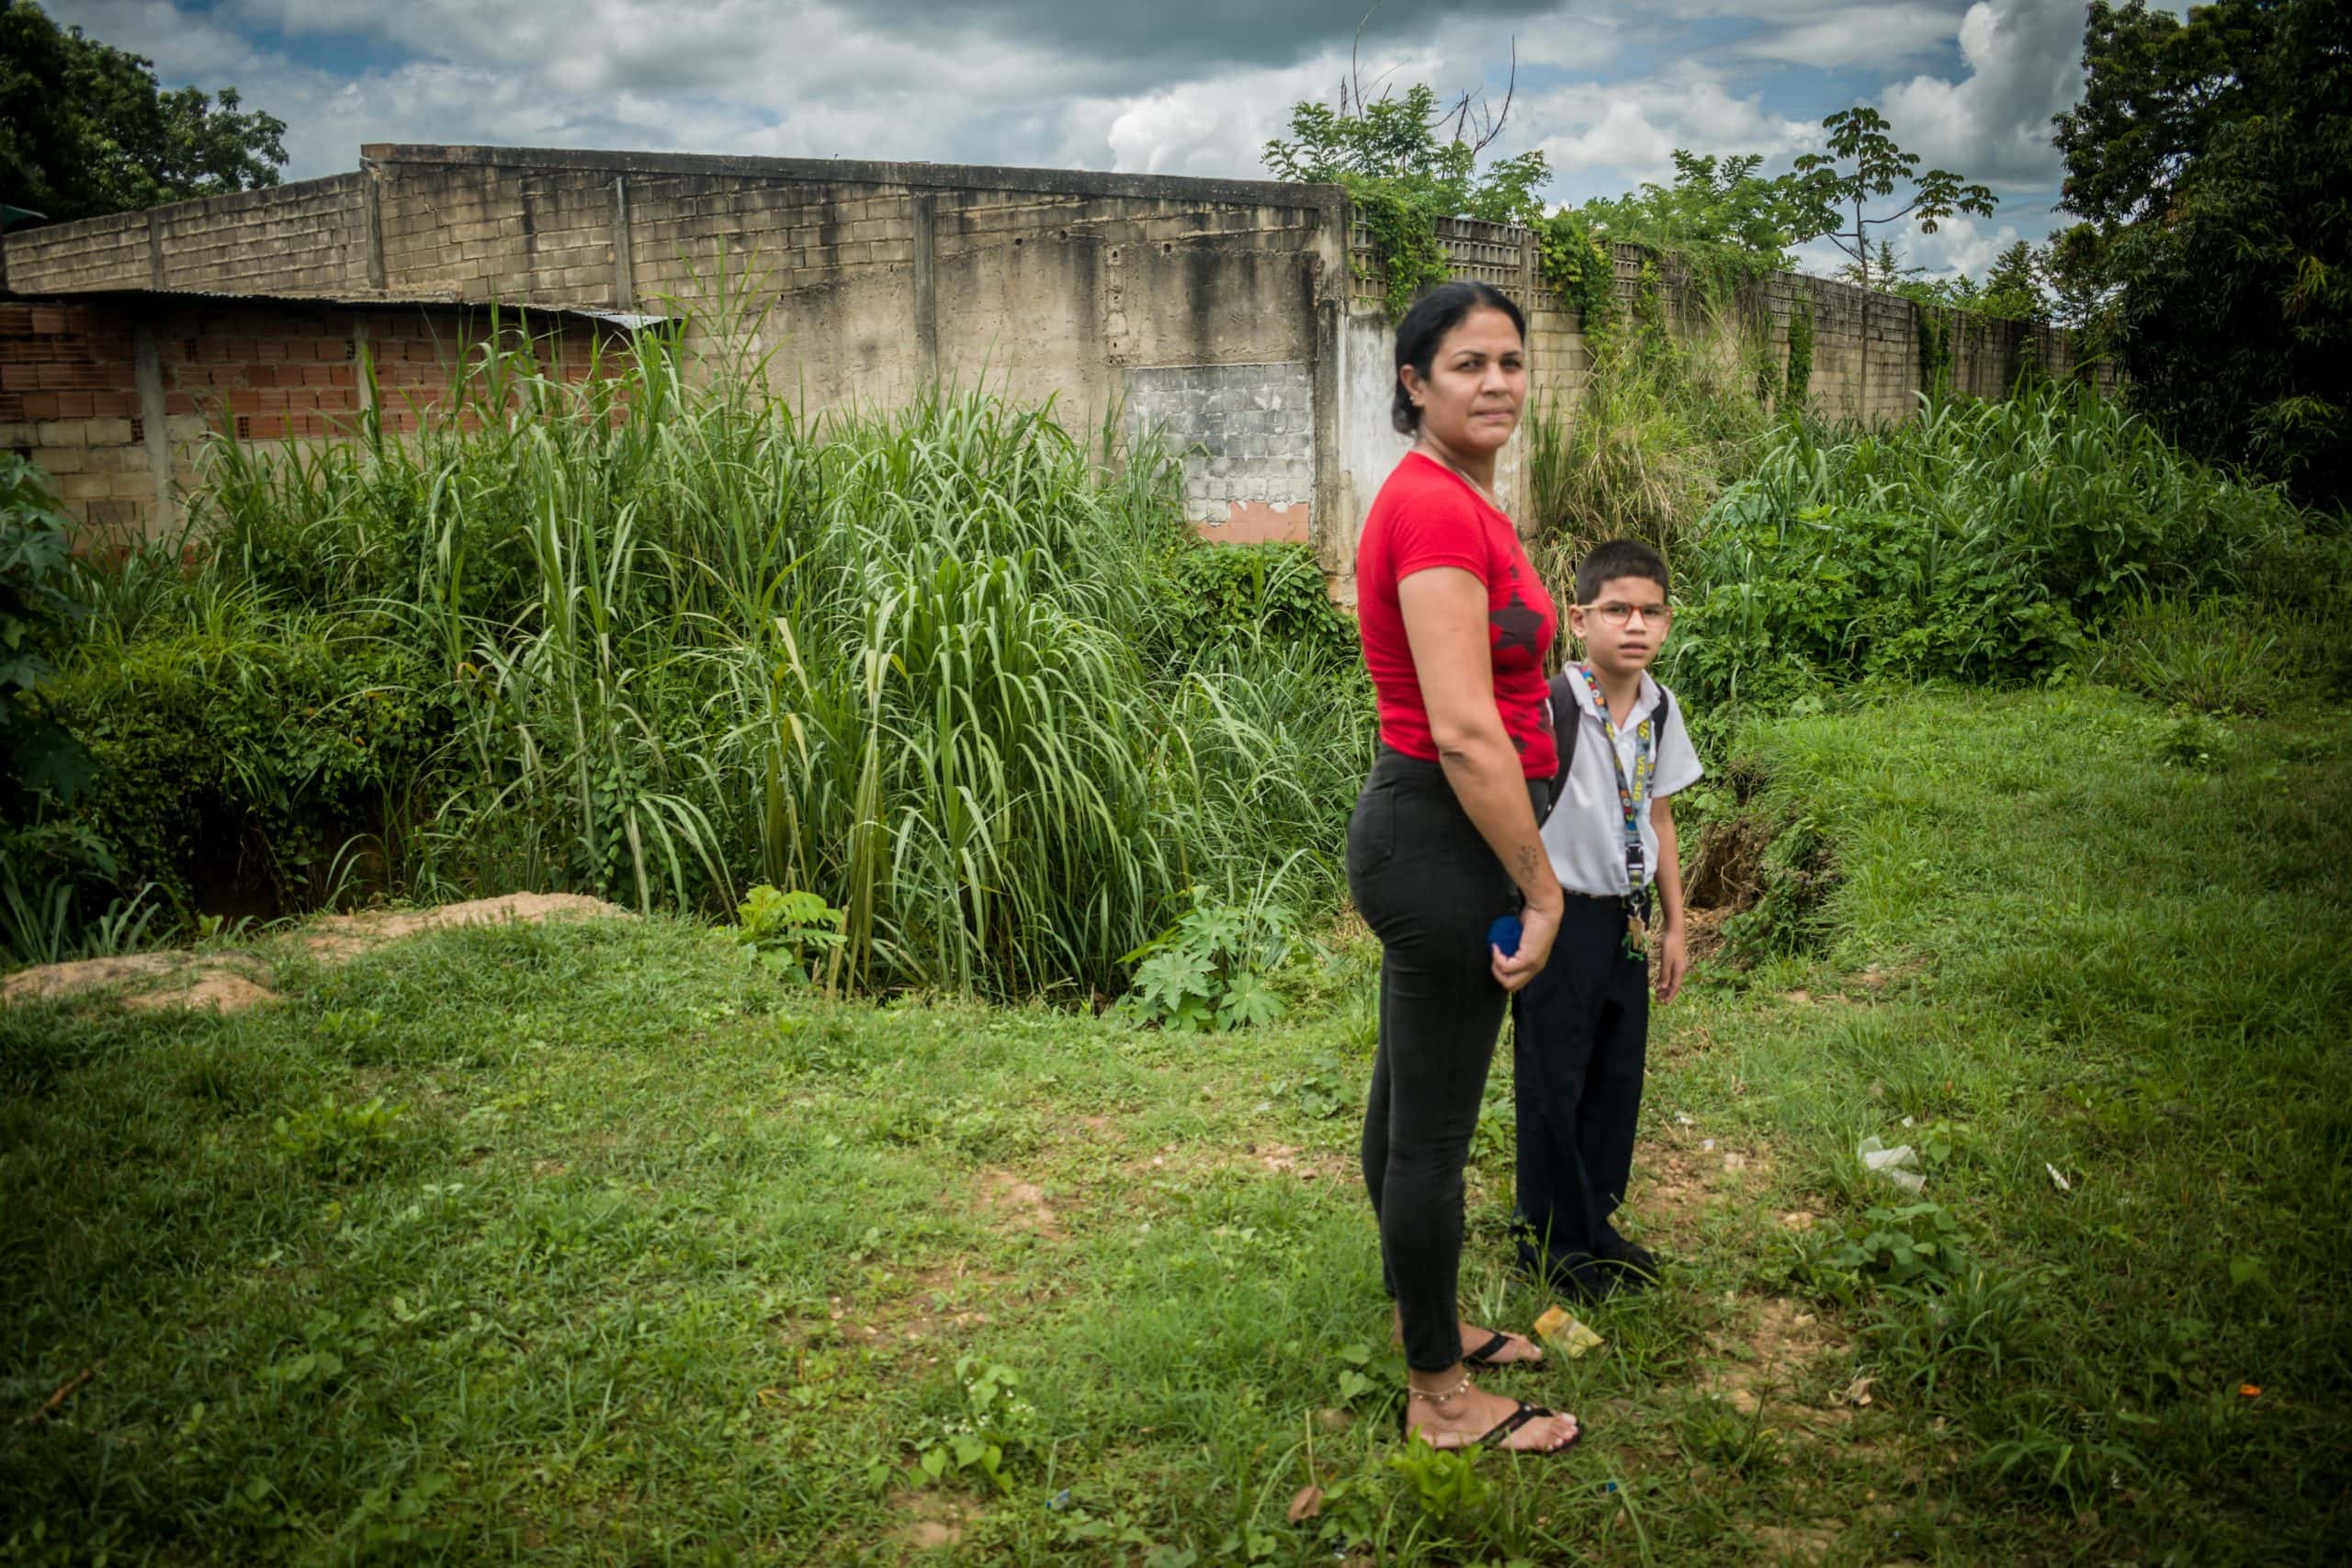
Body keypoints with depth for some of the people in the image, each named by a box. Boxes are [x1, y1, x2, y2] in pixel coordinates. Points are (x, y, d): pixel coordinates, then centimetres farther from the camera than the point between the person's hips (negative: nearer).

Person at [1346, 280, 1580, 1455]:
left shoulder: (1455, 498, 13)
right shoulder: (1437, 508, -20)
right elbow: (1465, 731, -25)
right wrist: (1543, 887, -17)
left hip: (1421, 828, 10)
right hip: (1444, 839, -10)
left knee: (1410, 1102, 21)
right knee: (1433, 1128, 3)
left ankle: (1424, 1323, 40)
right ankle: (1439, 1398, 19)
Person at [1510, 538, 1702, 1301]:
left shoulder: (1660, 709, 3)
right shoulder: (1552, 708, -19)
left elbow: (1658, 816, 13)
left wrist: (1674, 923, 15)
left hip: (1628, 918, 7)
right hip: (1561, 917, -7)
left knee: (1617, 1076, 15)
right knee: (1553, 1083, 5)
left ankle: (1596, 1221, 33)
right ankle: (1552, 1242, 21)